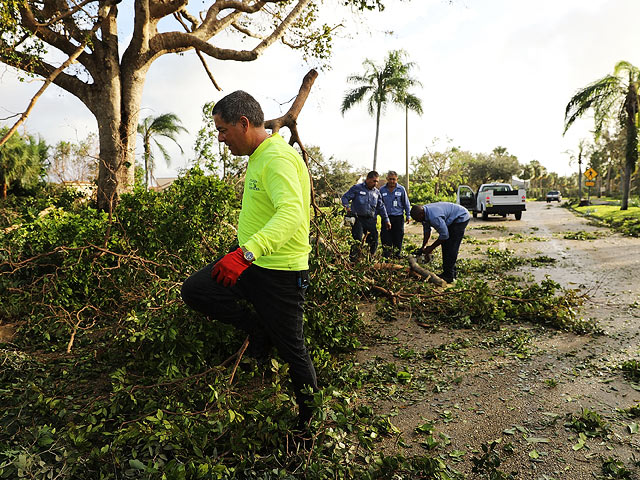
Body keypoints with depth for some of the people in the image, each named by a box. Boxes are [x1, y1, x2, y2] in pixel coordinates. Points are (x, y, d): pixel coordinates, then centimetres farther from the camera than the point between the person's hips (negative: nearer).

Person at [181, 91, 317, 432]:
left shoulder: (277, 157, -21)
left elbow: (292, 213, -37)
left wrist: (247, 252, -48)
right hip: (250, 262, 9)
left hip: (281, 272, -9)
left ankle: (310, 415, 27)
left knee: (291, 349, 5)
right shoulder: (257, 157, 12)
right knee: (194, 290, 2)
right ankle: (259, 328, 13)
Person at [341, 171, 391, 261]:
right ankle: (352, 259, 0)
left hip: (371, 220, 5)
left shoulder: (377, 192, 14)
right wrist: (347, 207, -17)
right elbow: (345, 197, 1)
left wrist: (386, 220, 16)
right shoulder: (357, 188, 0)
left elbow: (381, 207, 19)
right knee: (357, 240, -11)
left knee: (374, 241, 3)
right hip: (358, 219, -5)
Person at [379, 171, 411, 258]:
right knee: (386, 238, -1)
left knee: (398, 238, 5)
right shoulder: (382, 190, 1)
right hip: (386, 217, 1)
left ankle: (397, 254, 18)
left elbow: (406, 203, 7)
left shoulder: (401, 189, -2)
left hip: (398, 217, -1)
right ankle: (386, 256, 8)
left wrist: (408, 215, 7)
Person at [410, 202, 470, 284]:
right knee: (445, 246, 9)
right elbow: (427, 230, 8)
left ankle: (449, 276, -6)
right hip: (451, 219, 10)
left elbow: (444, 235, -26)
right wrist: (423, 246, 7)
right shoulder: (424, 212, -6)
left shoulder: (434, 217, -35)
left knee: (451, 248, -11)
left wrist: (431, 248, -15)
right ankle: (446, 272, 16)